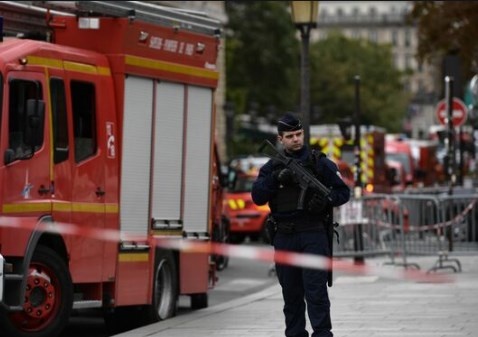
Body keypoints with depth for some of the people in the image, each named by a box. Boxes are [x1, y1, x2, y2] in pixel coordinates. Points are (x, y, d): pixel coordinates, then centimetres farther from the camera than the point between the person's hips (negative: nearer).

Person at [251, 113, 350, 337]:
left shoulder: (320, 163, 3)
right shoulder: (272, 167, 11)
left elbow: (343, 192, 6)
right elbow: (257, 197, 0)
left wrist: (327, 200, -14)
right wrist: (276, 178, -15)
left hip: (313, 236, -3)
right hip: (284, 237, 3)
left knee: (316, 290, -10)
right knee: (291, 293, 8)